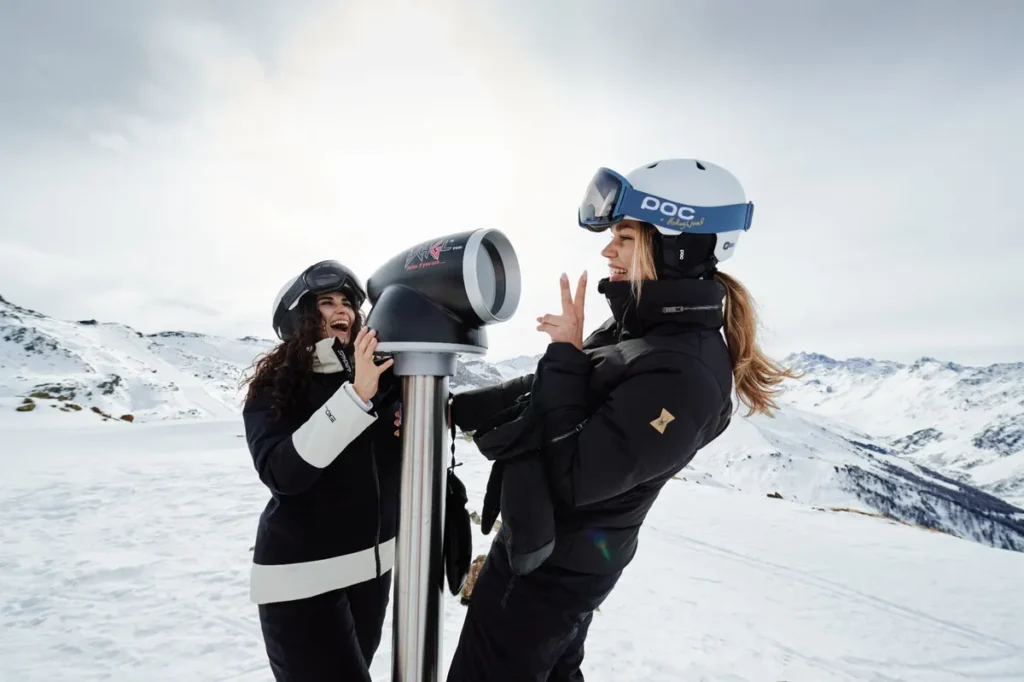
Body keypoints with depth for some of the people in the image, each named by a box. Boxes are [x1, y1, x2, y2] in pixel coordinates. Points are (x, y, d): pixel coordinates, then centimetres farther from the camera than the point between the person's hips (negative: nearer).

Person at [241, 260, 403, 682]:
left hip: (371, 564, 5)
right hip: (302, 576, -5)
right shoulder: (273, 387, -10)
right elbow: (282, 473, -26)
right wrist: (356, 396, -32)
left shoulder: (380, 374, -1)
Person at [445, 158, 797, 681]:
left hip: (546, 566, -8)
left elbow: (573, 478, -29)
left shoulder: (681, 375, -30)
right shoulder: (639, 327, -1)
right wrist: (452, 409, 4)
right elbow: (541, 392, 8)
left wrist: (566, 353, -24)